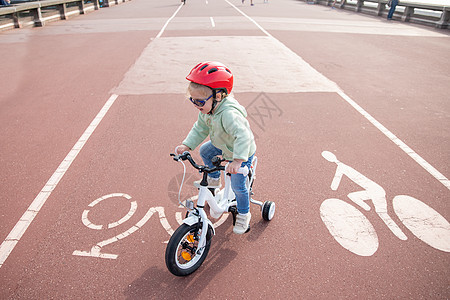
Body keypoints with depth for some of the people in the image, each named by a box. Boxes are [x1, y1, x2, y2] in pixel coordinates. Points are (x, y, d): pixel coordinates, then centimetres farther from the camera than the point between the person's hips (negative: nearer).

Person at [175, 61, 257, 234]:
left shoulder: (229, 113, -42)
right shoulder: (206, 109, -13)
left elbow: (243, 136, -51)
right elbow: (200, 129, -6)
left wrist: (237, 160, -62)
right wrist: (187, 145, -17)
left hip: (242, 152, -8)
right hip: (221, 144, 8)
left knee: (237, 186, -5)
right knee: (204, 152, 22)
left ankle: (244, 215, 20)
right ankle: (213, 181, 42)